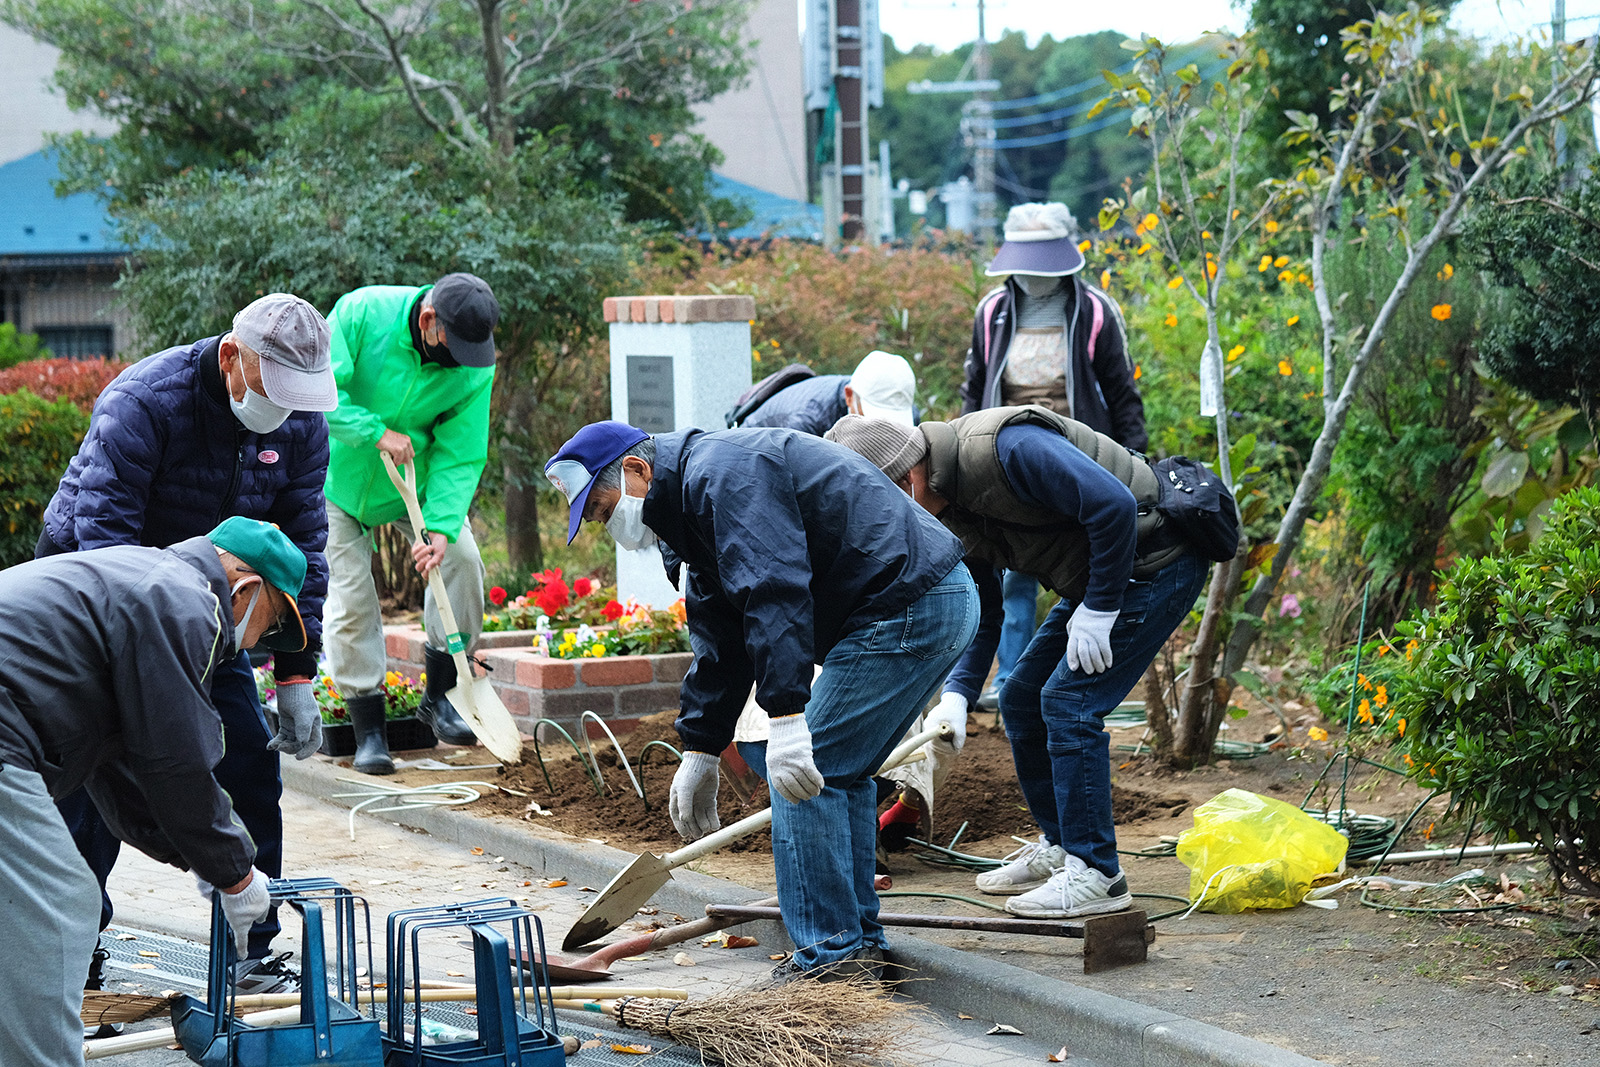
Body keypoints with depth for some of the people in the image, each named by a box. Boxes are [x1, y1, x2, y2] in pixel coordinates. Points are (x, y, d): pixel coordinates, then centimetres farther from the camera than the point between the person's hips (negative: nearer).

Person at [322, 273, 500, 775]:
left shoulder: (475, 368, -18)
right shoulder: (362, 313, -28)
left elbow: (460, 455, -17)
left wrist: (441, 525, -29)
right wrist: (376, 432, -36)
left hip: (414, 480, 3)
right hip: (341, 475, -3)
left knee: (461, 558, -13)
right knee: (349, 592, -6)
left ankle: (439, 695, 5)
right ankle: (368, 729, 5)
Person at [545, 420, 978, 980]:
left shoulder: (719, 472, -14)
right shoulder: (692, 504, 21)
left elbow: (776, 593, -27)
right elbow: (719, 644, 26)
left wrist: (787, 718, -33)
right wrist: (699, 752, 26)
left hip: (908, 605, -11)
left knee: (809, 773, -7)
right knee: (839, 773, 17)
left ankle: (829, 950, -4)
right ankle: (859, 940, 22)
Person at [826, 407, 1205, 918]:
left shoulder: (1007, 447, -28)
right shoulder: (948, 508, 2)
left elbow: (1114, 504, -32)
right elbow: (979, 613, 9)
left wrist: (1098, 608, -23)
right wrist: (956, 694, -6)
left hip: (1156, 563, -10)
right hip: (1094, 578, 10)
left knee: (1068, 700, -15)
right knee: (1021, 699, 10)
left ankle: (1095, 873, -8)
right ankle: (1059, 847, 25)